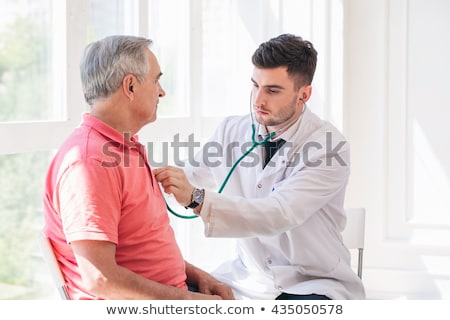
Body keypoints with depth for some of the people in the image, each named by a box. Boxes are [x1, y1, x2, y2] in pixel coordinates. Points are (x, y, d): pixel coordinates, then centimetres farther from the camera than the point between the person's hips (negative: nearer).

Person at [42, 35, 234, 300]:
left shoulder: (126, 147, 15)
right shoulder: (91, 162, -19)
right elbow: (100, 279, -24)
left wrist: (197, 276, 7)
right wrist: (190, 299, -17)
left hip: (170, 297, 10)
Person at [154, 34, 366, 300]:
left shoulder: (329, 146, -17)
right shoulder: (231, 131, 1)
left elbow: (279, 215, -29)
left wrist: (196, 198, -41)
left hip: (315, 285, -4)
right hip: (248, 278, 5)